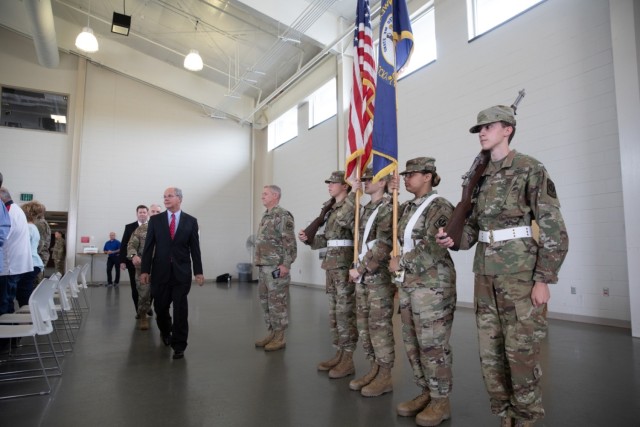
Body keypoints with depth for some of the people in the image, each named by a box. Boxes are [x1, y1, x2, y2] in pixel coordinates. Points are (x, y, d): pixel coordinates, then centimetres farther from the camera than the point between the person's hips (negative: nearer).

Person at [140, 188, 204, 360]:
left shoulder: (191, 221, 2)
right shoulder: (155, 220, 4)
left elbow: (195, 248, 2)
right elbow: (148, 247, 2)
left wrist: (198, 272, -1)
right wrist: (144, 270, -3)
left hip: (182, 271, -1)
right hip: (160, 271, 2)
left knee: (180, 309, -1)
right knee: (160, 307, 12)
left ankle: (179, 346, 10)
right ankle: (165, 331, 42)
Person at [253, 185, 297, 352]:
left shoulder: (283, 216, -11)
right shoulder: (265, 216, 17)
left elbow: (290, 243, -17)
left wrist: (286, 264, -21)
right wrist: (259, 262, 19)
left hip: (276, 268, -9)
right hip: (263, 267, 9)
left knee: (277, 303, -2)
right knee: (265, 302, 13)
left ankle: (279, 338, 7)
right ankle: (271, 334, 23)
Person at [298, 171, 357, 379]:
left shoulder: (352, 207, -11)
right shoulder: (333, 209, 17)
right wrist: (308, 238, 4)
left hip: (346, 266, -9)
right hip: (332, 266, 9)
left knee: (345, 313, -4)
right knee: (334, 313, 13)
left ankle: (347, 361, 5)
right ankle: (339, 355, 23)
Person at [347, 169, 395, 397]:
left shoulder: (389, 207, -10)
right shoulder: (366, 208, 16)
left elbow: (383, 246, -18)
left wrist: (360, 268, -16)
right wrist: (358, 269, 10)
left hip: (380, 275, -8)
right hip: (363, 275, 9)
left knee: (380, 325, -2)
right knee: (364, 324, 12)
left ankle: (385, 376, 10)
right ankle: (374, 369, 24)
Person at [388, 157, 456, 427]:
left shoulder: (440, 207, -10)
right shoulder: (407, 207, 13)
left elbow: (432, 247, -19)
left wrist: (401, 262, -12)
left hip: (432, 284, -8)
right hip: (408, 283, 8)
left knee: (432, 343, -1)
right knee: (412, 342, 13)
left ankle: (441, 401, 14)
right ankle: (426, 393, 27)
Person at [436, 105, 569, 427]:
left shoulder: (530, 169, -6)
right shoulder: (480, 176, 11)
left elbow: (554, 230, -9)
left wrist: (543, 280, -14)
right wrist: (454, 239, -5)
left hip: (520, 272, -6)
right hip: (485, 273, 6)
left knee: (520, 350, -1)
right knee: (490, 352, 10)